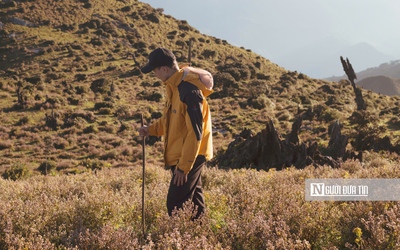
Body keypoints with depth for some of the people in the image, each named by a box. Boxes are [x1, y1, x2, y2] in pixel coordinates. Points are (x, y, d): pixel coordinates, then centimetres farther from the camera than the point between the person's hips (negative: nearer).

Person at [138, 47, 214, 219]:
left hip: (190, 156, -10)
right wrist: (151, 129, 4)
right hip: (180, 155, 10)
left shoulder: (189, 92, -25)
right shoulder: (174, 85, 6)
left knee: (176, 204, -7)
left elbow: (195, 133, -25)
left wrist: (184, 166, -23)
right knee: (193, 200, 17)